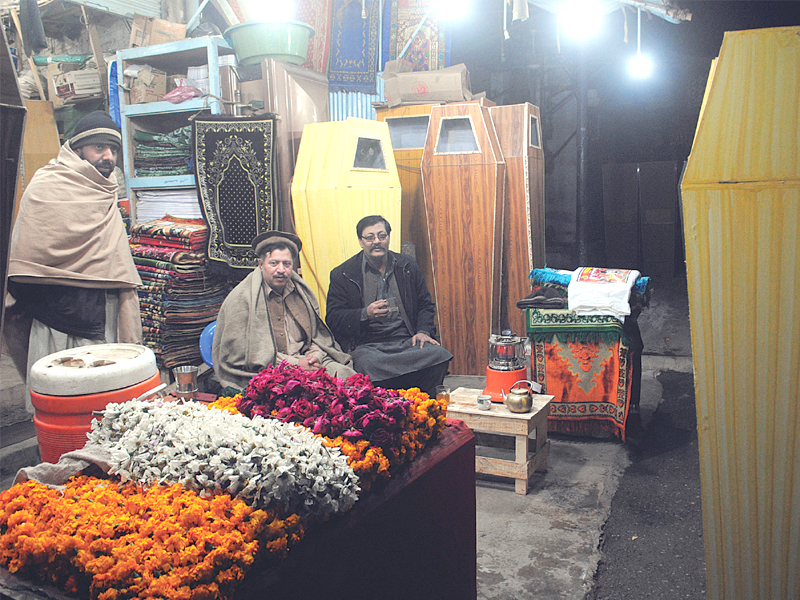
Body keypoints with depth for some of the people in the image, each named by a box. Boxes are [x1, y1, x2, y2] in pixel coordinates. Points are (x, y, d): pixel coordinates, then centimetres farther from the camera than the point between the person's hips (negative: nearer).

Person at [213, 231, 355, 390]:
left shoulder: (302, 293, 13)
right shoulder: (241, 298, -5)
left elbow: (318, 336, 20)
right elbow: (244, 354, -11)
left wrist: (315, 356, -5)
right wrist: (295, 364, -15)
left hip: (304, 362, 6)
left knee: (345, 374, -18)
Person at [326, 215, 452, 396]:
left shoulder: (408, 266, 16)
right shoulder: (342, 274, 7)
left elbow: (426, 305, 21)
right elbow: (333, 318, 3)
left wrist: (424, 331, 1)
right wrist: (365, 314, -14)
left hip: (407, 341, 3)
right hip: (367, 345, -3)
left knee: (439, 355, -26)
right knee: (371, 366, -37)